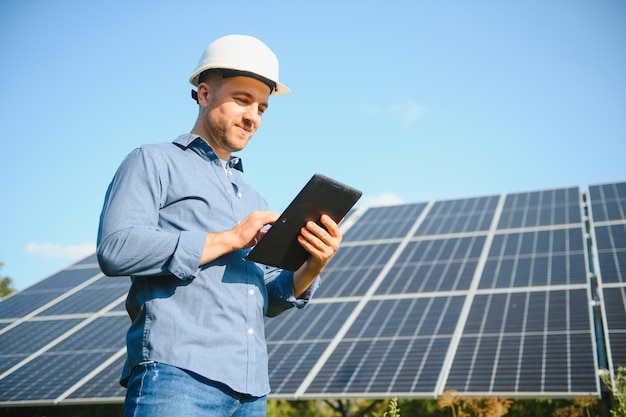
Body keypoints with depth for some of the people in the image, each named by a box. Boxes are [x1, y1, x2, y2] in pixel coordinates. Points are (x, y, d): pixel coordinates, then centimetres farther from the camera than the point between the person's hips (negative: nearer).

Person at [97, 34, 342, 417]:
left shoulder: (253, 199, 25)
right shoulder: (154, 163, 6)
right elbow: (116, 248, -12)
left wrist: (312, 268, -1)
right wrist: (230, 239, -10)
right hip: (177, 375, -6)